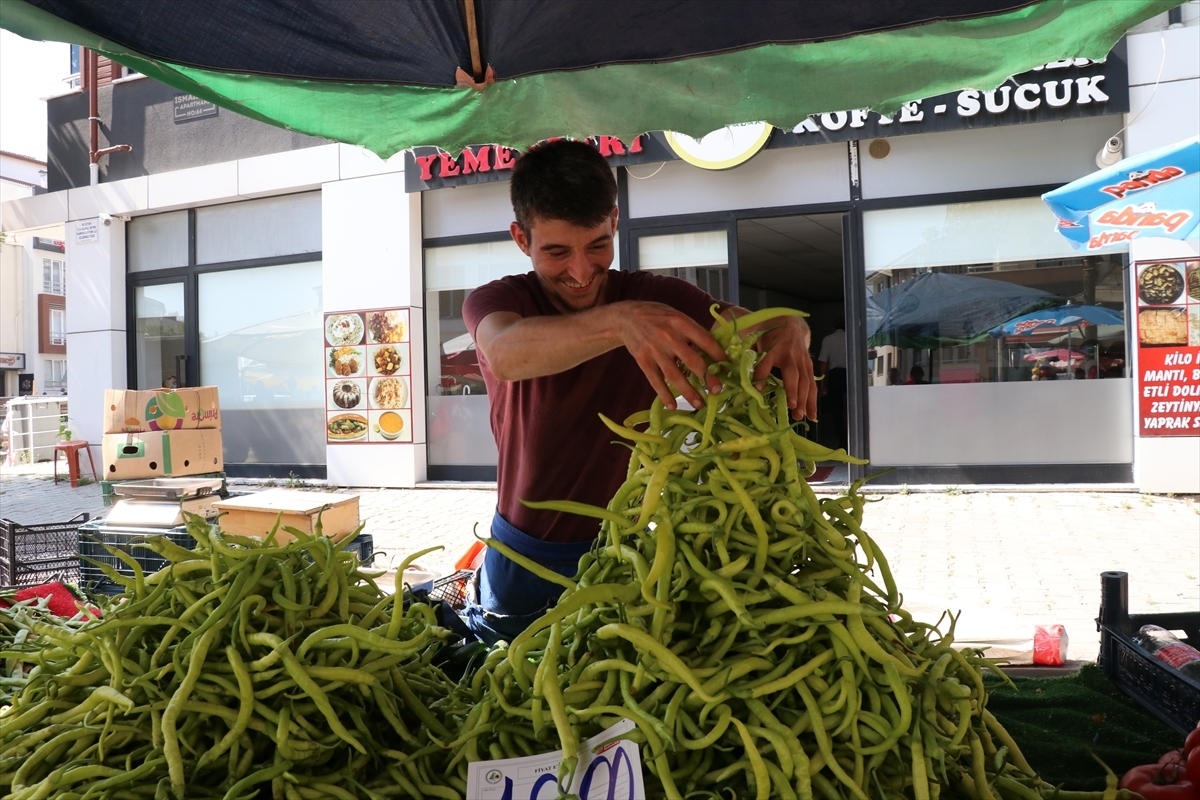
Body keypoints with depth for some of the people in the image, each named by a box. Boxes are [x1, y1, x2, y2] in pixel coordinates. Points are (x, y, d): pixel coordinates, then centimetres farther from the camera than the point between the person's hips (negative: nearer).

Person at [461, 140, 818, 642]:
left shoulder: (657, 299, -11)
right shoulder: (494, 302, -16)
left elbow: (747, 323, -24)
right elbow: (506, 353, -41)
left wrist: (788, 332, -50)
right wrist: (620, 320, -60)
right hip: (524, 560, 1)